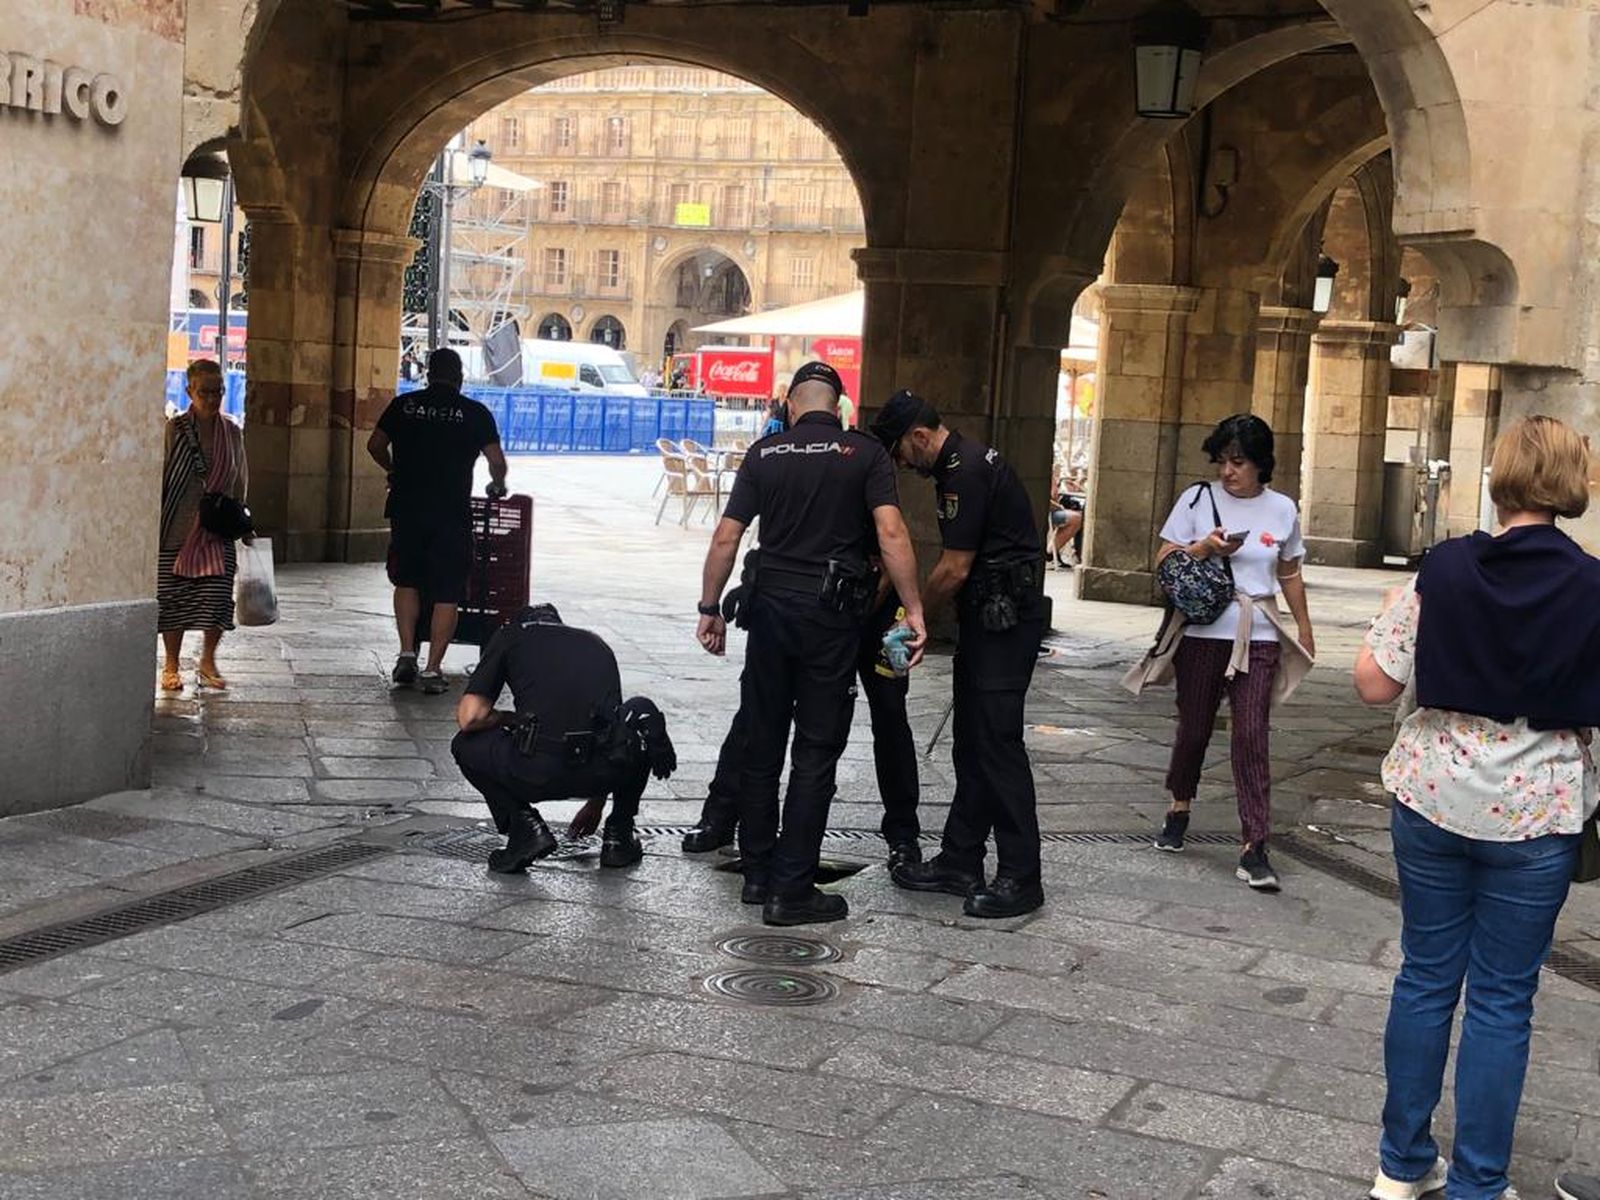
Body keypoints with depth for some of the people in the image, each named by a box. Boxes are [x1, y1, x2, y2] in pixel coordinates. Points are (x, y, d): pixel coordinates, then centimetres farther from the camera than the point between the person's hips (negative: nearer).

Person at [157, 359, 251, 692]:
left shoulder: (232, 433, 7)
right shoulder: (174, 430, -3)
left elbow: (239, 482, 17)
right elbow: (158, 478, -2)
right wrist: (155, 523, -6)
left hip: (218, 532, 2)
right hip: (177, 530, -2)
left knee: (217, 599, -4)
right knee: (173, 599, 3)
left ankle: (208, 663, 14)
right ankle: (171, 666, 16)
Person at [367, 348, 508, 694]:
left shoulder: (404, 405, 6)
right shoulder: (475, 413, 1)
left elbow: (375, 445, 11)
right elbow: (497, 461, -3)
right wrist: (497, 486, 18)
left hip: (407, 509, 2)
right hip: (452, 514, -2)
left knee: (406, 582, 20)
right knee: (447, 594, 4)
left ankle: (407, 653, 8)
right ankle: (432, 669, 0)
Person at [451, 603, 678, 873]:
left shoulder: (509, 636, 18)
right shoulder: (596, 645, 30)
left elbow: (470, 717, 5)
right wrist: (596, 803, 57)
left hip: (536, 773, -2)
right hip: (604, 771, 2)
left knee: (466, 745, 30)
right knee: (642, 711, 36)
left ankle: (525, 824, 8)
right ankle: (619, 833, 29)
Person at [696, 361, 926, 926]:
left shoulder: (765, 454, 5)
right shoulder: (865, 454, 0)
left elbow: (726, 537, 1)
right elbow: (891, 531, -12)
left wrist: (710, 610, 9)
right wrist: (914, 610, -10)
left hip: (771, 606, 2)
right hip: (832, 614, -2)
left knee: (762, 743, 14)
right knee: (815, 752, 2)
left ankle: (758, 872, 22)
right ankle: (792, 891, 2)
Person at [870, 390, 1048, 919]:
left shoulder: (966, 472, -17)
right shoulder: (959, 463, 16)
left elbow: (955, 569, -16)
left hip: (1006, 619, -11)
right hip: (988, 617, 11)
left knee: (997, 741, -9)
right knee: (971, 743, 12)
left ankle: (1021, 878, -6)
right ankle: (960, 862, 18)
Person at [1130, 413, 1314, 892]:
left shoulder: (1282, 509, 7)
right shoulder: (1198, 499, 1)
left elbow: (1289, 574, 20)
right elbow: (1164, 563, 2)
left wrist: (1305, 627, 22)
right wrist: (1203, 547, -14)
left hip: (1257, 638, 0)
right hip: (1201, 633, 0)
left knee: (1251, 735, -8)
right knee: (1194, 728, 9)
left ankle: (1254, 846, -8)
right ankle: (1179, 808, 37)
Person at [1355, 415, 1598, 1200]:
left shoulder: (1445, 569, -7)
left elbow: (1374, 684, -5)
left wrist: (1390, 615, 12)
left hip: (1433, 800, 2)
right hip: (1535, 814, -2)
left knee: (1426, 977, 14)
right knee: (1502, 1001, 8)